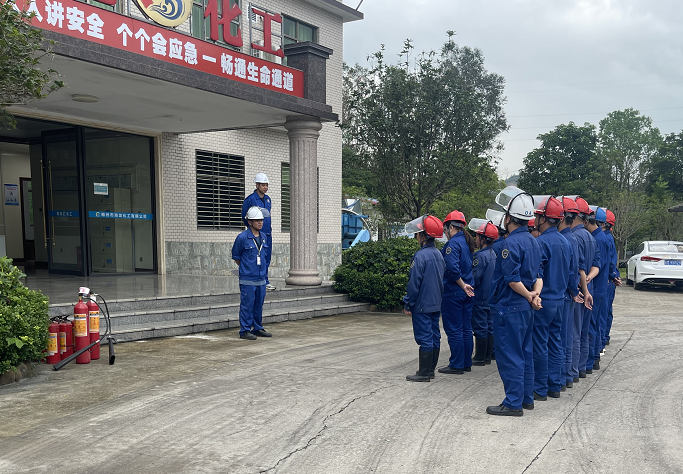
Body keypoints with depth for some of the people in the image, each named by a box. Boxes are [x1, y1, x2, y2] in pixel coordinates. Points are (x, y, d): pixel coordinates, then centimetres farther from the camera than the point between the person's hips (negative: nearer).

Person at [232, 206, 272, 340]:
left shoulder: (263, 237, 10)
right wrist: (246, 268, 8)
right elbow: (236, 257, 1)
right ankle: (245, 331, 7)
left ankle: (257, 328, 23)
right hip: (247, 280, -6)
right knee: (247, 305, -2)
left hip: (261, 279, 6)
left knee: (259, 305, 12)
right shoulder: (242, 237, -9)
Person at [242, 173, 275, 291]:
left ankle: (263, 281, 15)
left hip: (268, 233, 7)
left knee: (267, 258, 8)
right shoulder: (250, 199, -8)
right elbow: (244, 216, -2)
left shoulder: (268, 199, 14)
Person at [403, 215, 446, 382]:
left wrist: (408, 304, -8)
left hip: (422, 305, -8)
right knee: (434, 336, 12)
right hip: (436, 304, 9)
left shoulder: (420, 256, -18)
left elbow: (414, 283, -16)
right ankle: (431, 369, 21)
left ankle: (424, 373, 1)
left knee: (425, 338, -4)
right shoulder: (438, 254, 8)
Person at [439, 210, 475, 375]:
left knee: (454, 330, -2)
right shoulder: (467, 243, 12)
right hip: (467, 293, 9)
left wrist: (462, 286, -15)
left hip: (453, 293, -8)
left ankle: (456, 365, 2)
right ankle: (467, 363, 19)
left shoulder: (453, 243, -14)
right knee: (466, 329, 12)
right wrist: (466, 286, 13)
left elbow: (452, 268, -24)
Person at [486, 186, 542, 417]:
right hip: (526, 309, 9)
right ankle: (527, 398, 25)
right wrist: (535, 294, -6)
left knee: (509, 356, -2)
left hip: (510, 308, -9)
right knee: (524, 353, 16)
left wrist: (529, 296, -7)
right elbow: (538, 275, 10)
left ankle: (513, 403, 3)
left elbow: (513, 279, -21)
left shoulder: (510, 243, -18)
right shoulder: (533, 242, 11)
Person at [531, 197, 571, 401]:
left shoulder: (541, 242, -18)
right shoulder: (565, 242, 9)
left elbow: (535, 275, -21)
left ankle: (540, 389, 6)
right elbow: (569, 273, 16)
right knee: (555, 342, 14)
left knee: (539, 345, -1)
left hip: (543, 301, -8)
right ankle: (555, 386, 20)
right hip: (559, 300, 9)